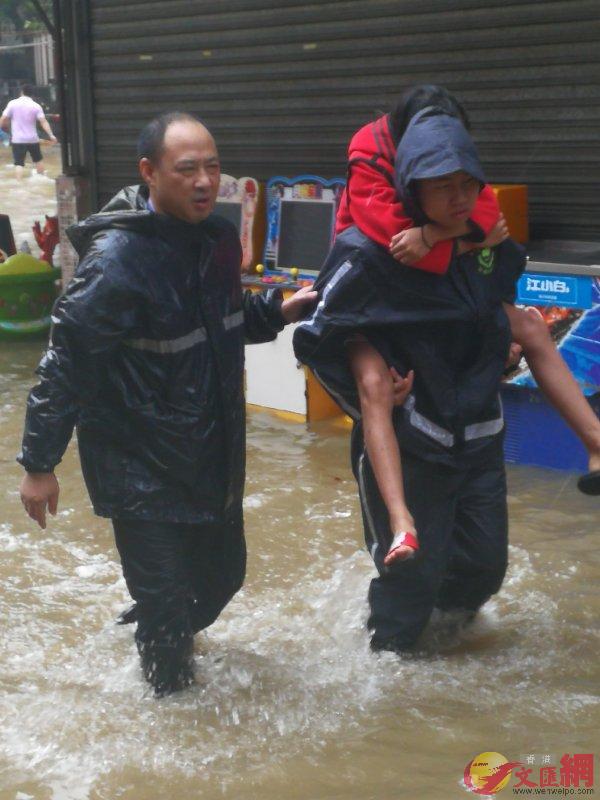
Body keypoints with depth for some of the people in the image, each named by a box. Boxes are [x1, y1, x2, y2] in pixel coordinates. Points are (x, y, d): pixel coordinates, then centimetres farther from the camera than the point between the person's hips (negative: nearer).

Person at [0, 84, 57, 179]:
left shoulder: (13, 103, -4)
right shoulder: (36, 106, -3)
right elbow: (43, 122, -11)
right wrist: (51, 135, -12)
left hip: (17, 140, -1)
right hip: (33, 139, 1)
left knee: (19, 164, -3)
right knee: (38, 160, 20)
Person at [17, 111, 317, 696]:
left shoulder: (219, 238, 0)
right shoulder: (116, 259, -23)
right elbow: (65, 362, -19)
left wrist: (277, 312, 0)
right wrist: (38, 464, -17)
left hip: (214, 454, 8)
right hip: (142, 467, -7)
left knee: (223, 573, 21)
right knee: (166, 599, 2)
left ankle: (162, 638, 50)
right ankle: (168, 685, 30)